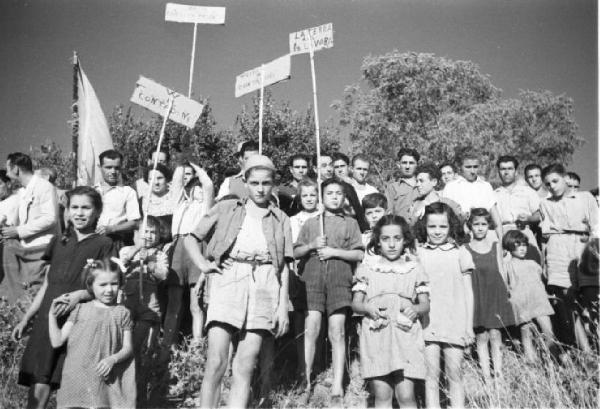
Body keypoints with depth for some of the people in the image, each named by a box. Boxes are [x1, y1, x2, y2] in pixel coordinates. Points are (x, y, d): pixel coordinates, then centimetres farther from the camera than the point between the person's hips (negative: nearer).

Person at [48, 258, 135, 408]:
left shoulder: (122, 313, 5)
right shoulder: (80, 310, 9)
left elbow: (128, 348, 3)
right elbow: (57, 341, 8)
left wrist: (113, 359, -14)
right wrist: (52, 315, 3)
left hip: (106, 380, -1)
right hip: (76, 377, 1)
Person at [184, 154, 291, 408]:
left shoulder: (280, 219, 17)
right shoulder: (226, 209, 15)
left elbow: (284, 266, 12)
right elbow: (190, 239, 17)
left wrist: (283, 305, 3)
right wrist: (203, 265, 0)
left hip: (264, 285, 1)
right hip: (228, 280, -1)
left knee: (245, 366, -3)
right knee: (216, 361, -10)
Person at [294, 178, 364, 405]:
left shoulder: (350, 223, 14)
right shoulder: (310, 223, 17)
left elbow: (358, 254, 5)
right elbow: (296, 253, 14)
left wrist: (334, 251, -6)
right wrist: (311, 246, -4)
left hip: (339, 280, -1)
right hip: (313, 279, 1)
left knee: (337, 332, -3)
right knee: (311, 329, -7)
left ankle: (337, 389, 0)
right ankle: (305, 384, -2)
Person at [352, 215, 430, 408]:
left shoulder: (415, 269, 10)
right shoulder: (366, 268, 9)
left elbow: (425, 305, 12)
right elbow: (355, 303, 9)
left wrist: (415, 309, -10)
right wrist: (368, 307, -12)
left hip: (406, 335, 0)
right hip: (376, 335, 0)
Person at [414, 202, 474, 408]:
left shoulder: (460, 253, 3)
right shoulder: (418, 254, 4)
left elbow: (468, 292, 7)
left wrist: (469, 326, 5)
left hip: (455, 323, 0)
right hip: (427, 324, 0)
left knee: (454, 373, 5)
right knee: (431, 374, 4)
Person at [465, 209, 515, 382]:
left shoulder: (495, 246, 9)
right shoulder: (465, 249, 2)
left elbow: (501, 271, 12)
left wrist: (505, 291, 6)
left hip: (495, 294, 1)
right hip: (476, 296, -1)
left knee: (495, 335, -2)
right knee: (481, 336, -2)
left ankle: (498, 375, 5)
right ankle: (486, 377, 3)